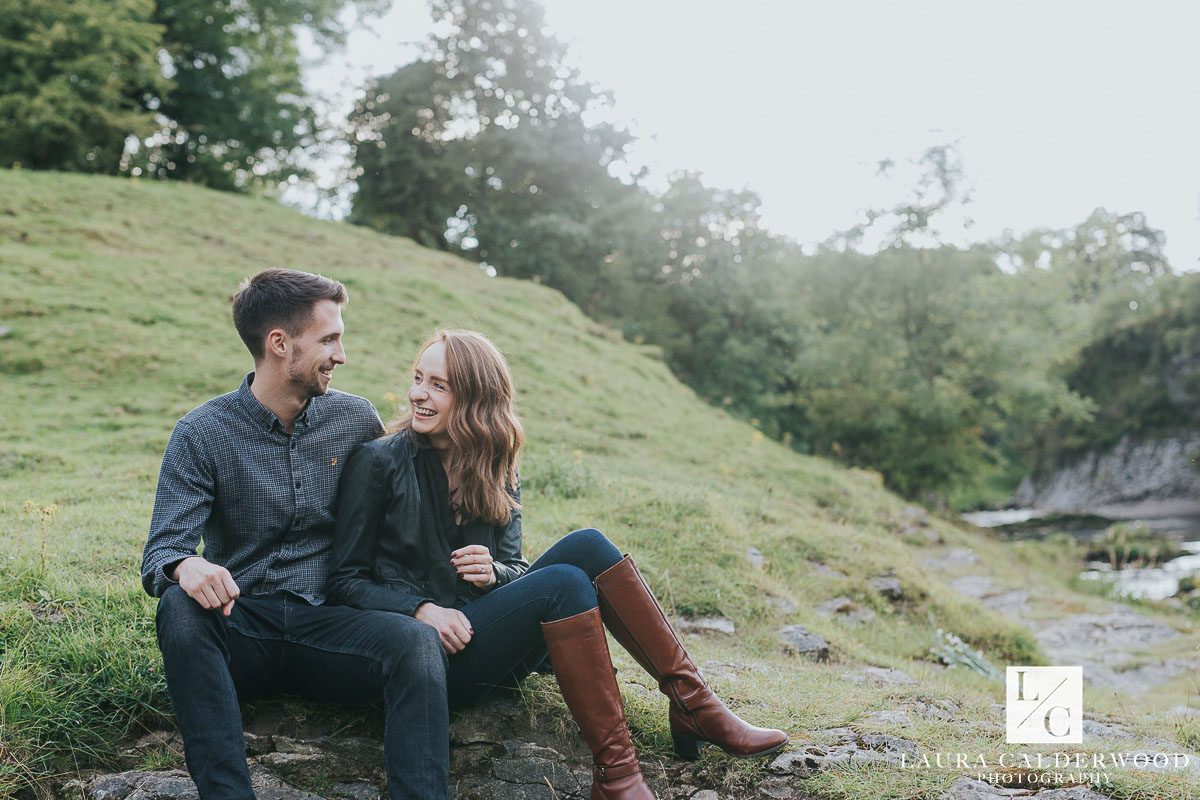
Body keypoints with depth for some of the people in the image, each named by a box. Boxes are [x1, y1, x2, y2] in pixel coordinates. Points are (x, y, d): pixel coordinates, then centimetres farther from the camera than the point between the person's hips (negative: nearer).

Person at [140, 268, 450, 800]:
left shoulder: (357, 420, 6)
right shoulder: (202, 433, -2)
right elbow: (161, 551, -8)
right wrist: (186, 566, -34)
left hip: (326, 626, 1)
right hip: (240, 631, -1)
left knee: (417, 642, -29)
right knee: (180, 609, -33)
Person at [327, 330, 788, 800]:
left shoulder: (495, 475, 11)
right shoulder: (379, 462, -4)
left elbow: (512, 565, 11)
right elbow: (344, 581, -4)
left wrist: (494, 572, -13)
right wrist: (421, 609, -21)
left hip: (485, 632, 5)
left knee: (586, 546, -19)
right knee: (564, 582, -28)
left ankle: (692, 706, -18)